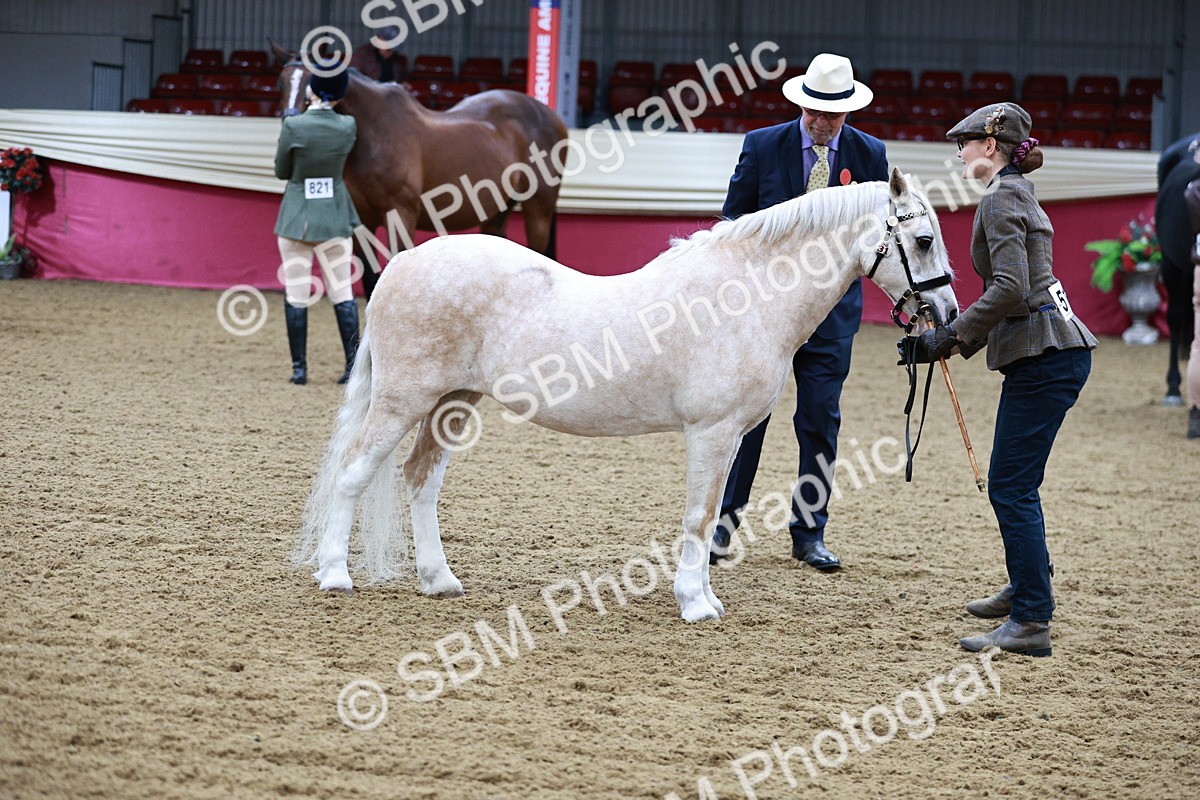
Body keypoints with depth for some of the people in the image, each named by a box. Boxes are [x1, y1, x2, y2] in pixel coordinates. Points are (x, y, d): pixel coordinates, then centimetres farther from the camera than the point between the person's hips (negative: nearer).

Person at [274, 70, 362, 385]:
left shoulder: (294, 127, -15)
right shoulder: (348, 126, -5)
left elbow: (281, 171, -4)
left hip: (297, 217, -3)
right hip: (335, 216, 3)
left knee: (296, 295, 4)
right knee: (342, 291, 8)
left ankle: (299, 368, 5)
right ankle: (354, 365, 4)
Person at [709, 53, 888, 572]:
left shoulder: (869, 154, 1)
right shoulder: (762, 147, -2)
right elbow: (733, 221, 3)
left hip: (831, 307, 1)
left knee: (821, 421, 3)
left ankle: (809, 534, 12)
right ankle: (723, 519, 12)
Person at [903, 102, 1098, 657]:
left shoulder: (1000, 199, -11)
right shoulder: (1015, 195, 20)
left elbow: (1010, 288, -23)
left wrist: (950, 337, -15)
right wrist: (951, 341, 16)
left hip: (1044, 356, -10)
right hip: (1053, 349, 10)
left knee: (1012, 487, -9)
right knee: (1011, 481, 22)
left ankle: (1032, 622, -10)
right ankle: (1026, 588, 37)